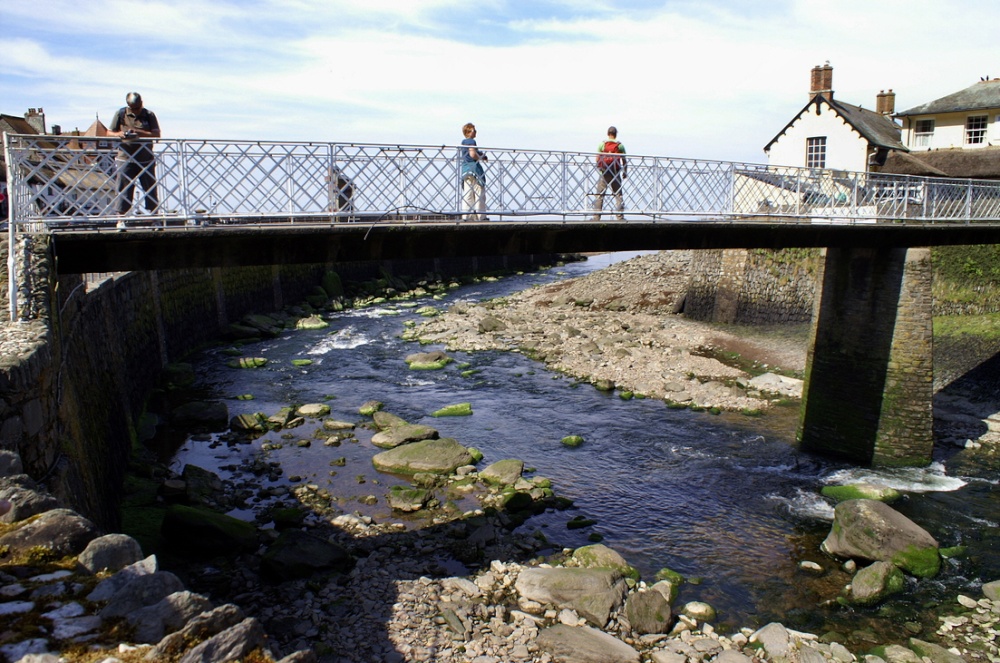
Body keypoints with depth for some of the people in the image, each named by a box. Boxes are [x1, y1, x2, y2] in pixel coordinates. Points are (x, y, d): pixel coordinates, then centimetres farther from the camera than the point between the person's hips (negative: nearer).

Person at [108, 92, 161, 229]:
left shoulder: (149, 115, 5)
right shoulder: (121, 114, 5)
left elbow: (156, 134, -4)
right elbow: (109, 132, 9)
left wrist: (138, 132, -17)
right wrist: (119, 134, -13)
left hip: (146, 160, 1)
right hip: (126, 159, -1)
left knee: (151, 190, 5)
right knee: (124, 190, -4)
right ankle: (121, 220, -3)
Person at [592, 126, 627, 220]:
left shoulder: (602, 144, 2)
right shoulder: (620, 145, 1)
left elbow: (598, 159, 1)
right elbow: (624, 161, 1)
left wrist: (599, 169, 16)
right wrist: (625, 172, 12)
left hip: (604, 173, 0)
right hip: (616, 173, 0)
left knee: (600, 194, 3)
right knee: (618, 194, 6)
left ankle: (596, 216, -2)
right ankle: (620, 215, 3)